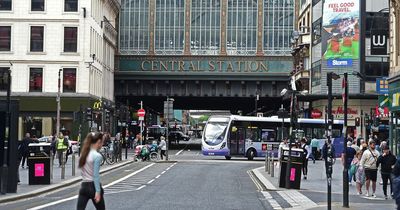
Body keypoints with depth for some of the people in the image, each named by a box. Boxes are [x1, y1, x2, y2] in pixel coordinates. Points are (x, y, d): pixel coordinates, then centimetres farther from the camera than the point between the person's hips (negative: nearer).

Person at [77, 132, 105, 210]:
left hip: (84, 186, 6)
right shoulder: (97, 156, -13)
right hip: (93, 187, -6)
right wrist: (98, 192, -18)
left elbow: (83, 171, 13)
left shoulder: (84, 154, 9)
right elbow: (96, 175, -18)